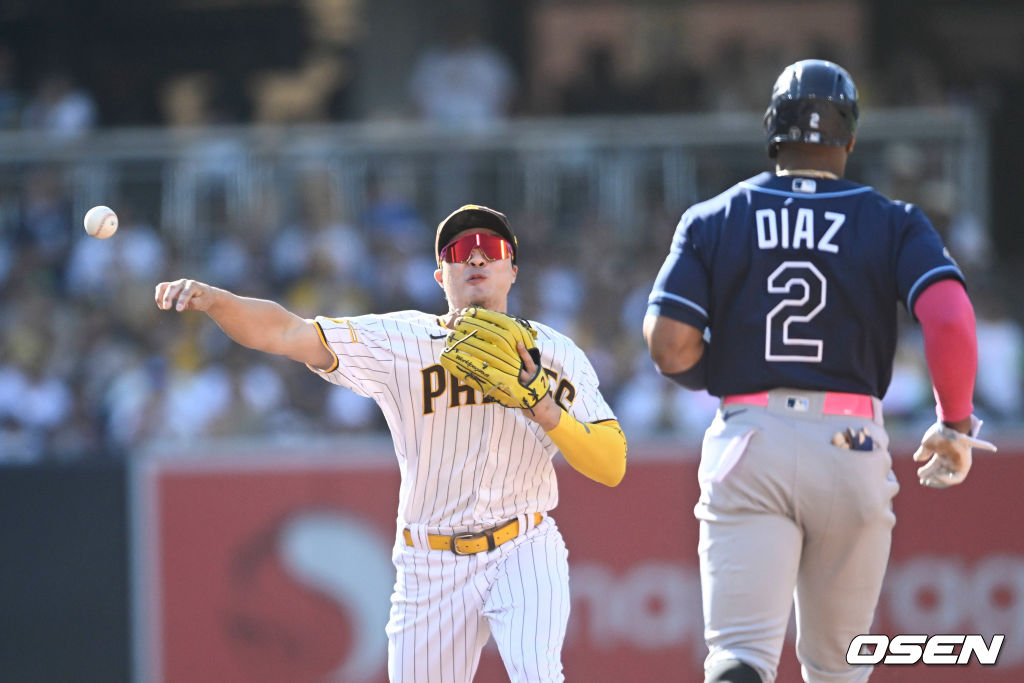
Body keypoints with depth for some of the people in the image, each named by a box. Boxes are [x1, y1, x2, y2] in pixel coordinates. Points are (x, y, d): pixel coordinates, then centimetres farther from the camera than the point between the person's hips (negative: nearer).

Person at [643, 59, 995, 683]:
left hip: (747, 444, -1)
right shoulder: (892, 222, 5)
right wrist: (955, 427, 2)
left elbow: (669, 345, -2)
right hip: (852, 446, 1)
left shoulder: (713, 219, 7)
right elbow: (950, 317, -11)